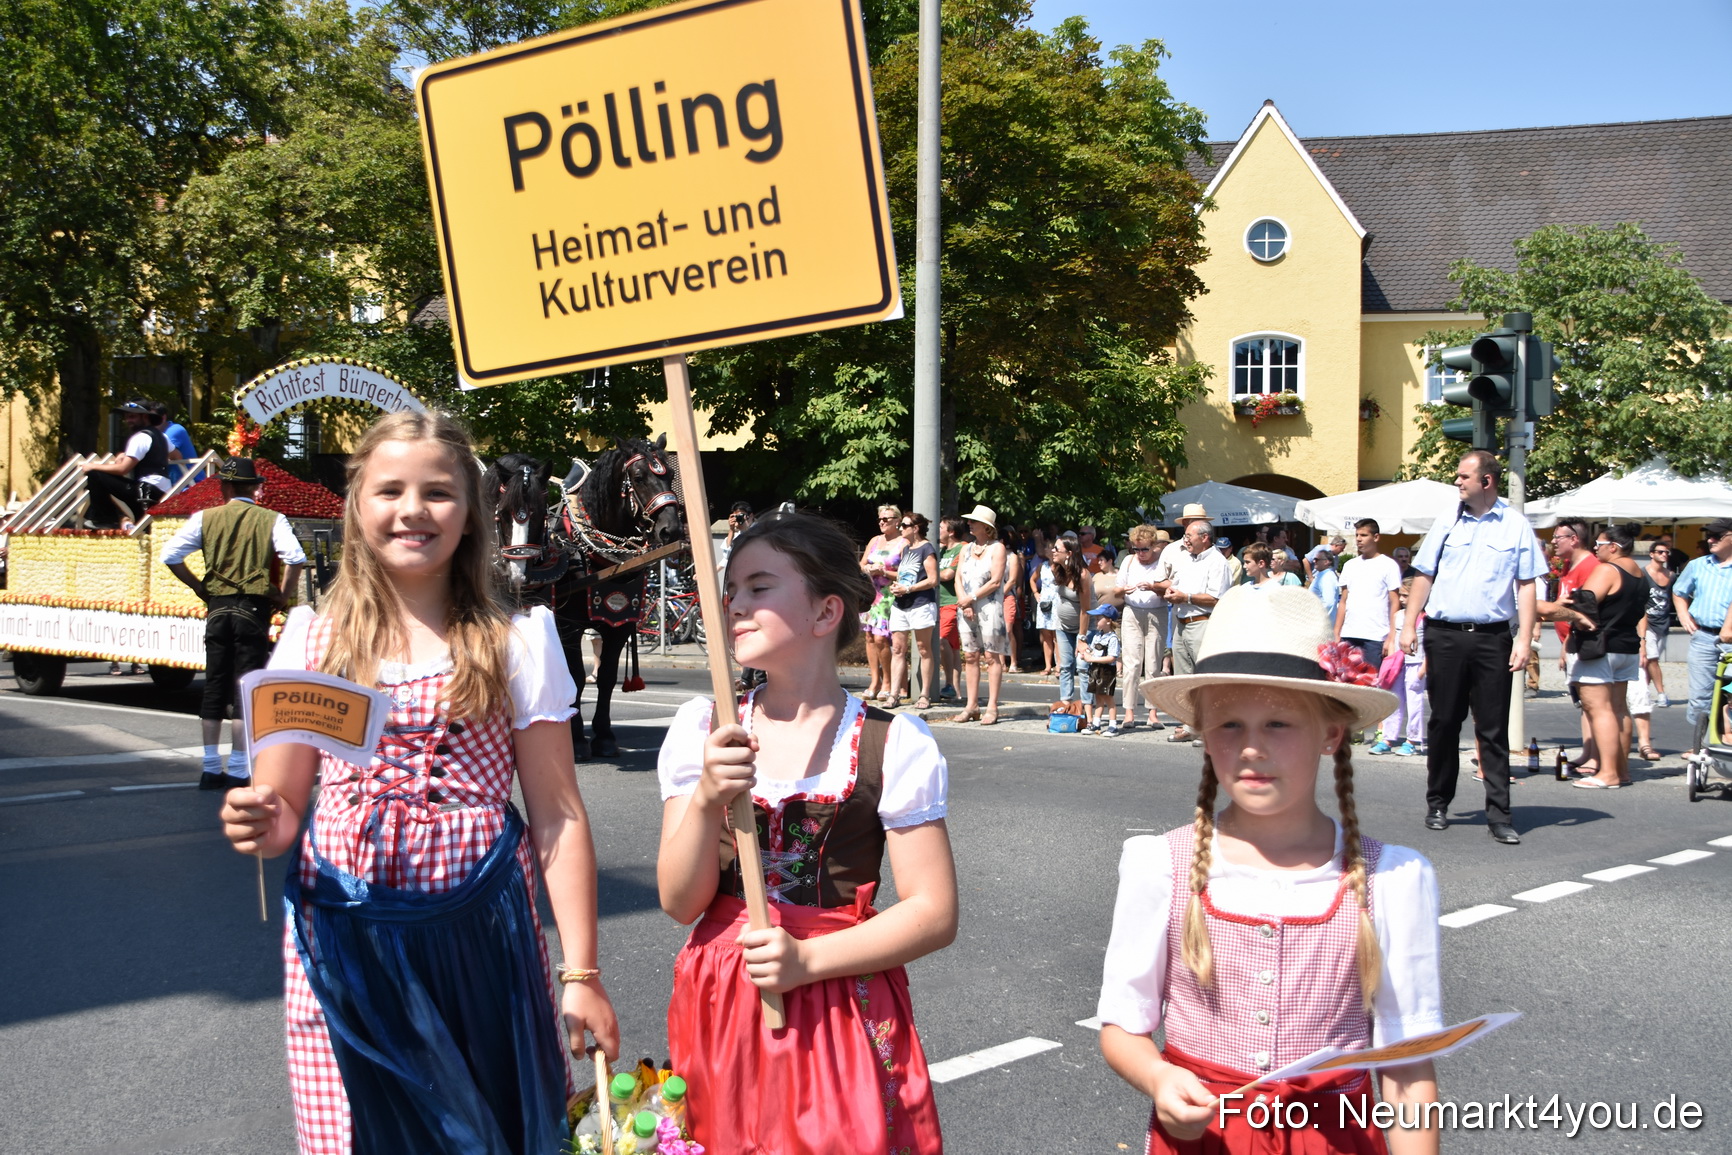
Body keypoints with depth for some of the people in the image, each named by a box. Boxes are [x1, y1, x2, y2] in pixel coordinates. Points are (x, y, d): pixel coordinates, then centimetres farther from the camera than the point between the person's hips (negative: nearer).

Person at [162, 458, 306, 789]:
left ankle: (211, 769, 15)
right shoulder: (270, 520, -2)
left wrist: (198, 587, 9)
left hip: (217, 609, 3)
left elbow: (170, 556, -2)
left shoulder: (205, 518, 5)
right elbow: (296, 559, -16)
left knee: (214, 688, 11)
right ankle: (238, 770, 0)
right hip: (253, 610, -2)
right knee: (245, 690, 1)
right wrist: (282, 596, -3)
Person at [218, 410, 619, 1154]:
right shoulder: (312, 641, 5)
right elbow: (279, 808, 10)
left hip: (478, 932, -1)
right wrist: (261, 826, -14)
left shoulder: (514, 644, 1)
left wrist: (580, 973, -4)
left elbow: (557, 818, -1)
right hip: (342, 933, 1)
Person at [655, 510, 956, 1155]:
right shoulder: (701, 729, 0)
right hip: (721, 1007, 3)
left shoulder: (892, 744, -9)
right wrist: (707, 800, -20)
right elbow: (680, 902, -3)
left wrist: (809, 959, -19)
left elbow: (935, 914, -9)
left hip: (840, 1003, -2)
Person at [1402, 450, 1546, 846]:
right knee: (1443, 722, 8)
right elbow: (1424, 576, 10)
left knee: (1494, 728, 0)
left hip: (1492, 638, -2)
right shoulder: (1446, 523, 9)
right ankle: (1438, 805, 19)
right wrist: (1409, 625, 1)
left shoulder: (1516, 526, 3)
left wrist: (1524, 640, -7)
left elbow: (1526, 586, 2)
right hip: (1444, 635, 2)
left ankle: (1499, 815, 3)